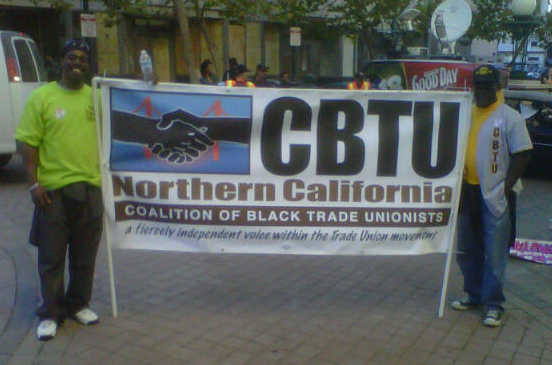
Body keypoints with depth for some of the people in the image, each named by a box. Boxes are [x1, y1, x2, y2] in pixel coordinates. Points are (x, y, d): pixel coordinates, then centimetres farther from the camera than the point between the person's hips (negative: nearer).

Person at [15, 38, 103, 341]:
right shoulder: (41, 96, 0)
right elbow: (27, 143, -3)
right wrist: (34, 183, -11)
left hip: (90, 188, 3)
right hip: (53, 190, -3)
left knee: (85, 256, 13)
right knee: (51, 257, 4)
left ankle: (78, 304, 29)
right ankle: (50, 314, 17)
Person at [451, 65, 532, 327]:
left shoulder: (510, 117, -6)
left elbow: (522, 155, -9)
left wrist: (506, 187, -14)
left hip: (495, 195, -6)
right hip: (468, 191, 6)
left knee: (495, 253, -2)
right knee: (466, 249, 14)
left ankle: (493, 304, 10)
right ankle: (473, 295, 30)